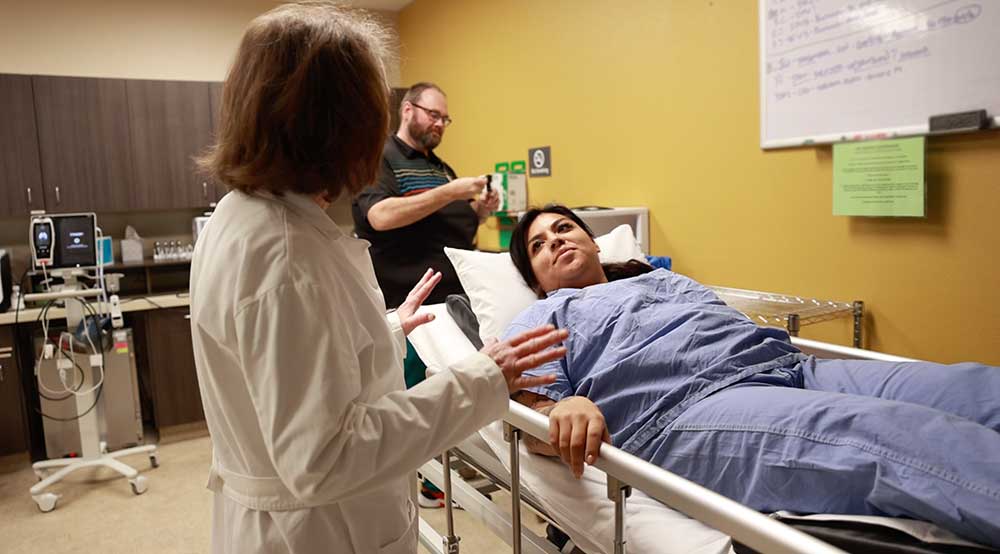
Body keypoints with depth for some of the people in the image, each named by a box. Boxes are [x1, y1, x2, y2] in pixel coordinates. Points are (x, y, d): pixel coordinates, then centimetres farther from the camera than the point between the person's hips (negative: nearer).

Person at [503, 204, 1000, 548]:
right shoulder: (540, 320, 19)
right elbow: (532, 417, 4)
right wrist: (567, 409, -22)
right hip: (686, 409, -6)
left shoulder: (662, 278, 36)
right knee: (883, 435, -33)